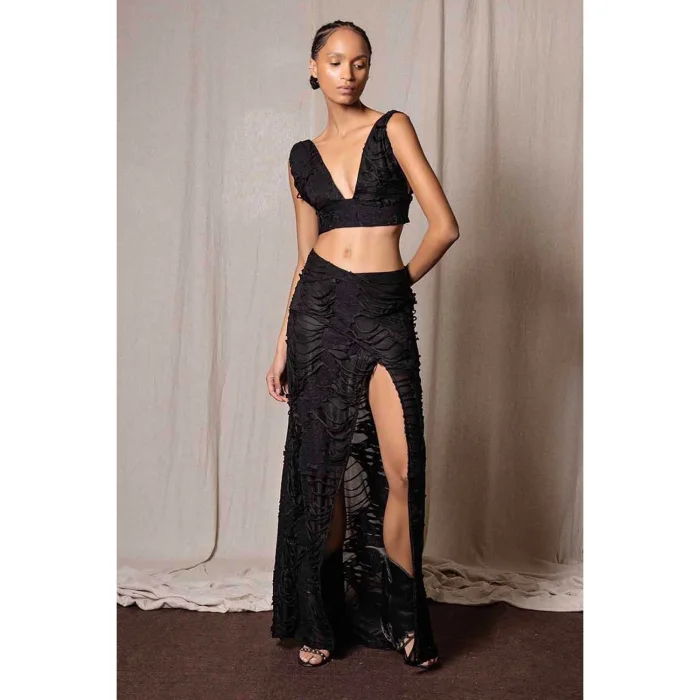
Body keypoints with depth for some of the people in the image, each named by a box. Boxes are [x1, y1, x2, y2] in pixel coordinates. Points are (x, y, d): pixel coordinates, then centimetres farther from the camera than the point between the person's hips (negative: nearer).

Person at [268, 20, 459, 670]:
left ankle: (403, 617, 13)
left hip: (386, 312, -2)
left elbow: (444, 226, -2)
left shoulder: (393, 128, 3)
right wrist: (282, 344, 12)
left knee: (400, 470, -6)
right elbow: (306, 255, 14)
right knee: (323, 466, 5)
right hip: (320, 309, 2)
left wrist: (401, 279, 8)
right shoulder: (303, 156, 13)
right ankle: (319, 618, 21)